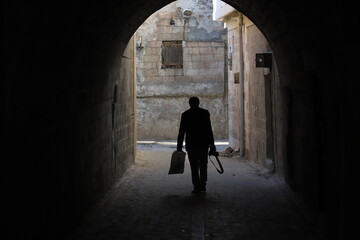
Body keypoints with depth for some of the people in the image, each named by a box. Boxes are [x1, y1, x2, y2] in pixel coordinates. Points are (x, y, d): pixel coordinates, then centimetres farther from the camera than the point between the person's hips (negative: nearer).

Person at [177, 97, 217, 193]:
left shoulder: (185, 114, 0)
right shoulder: (205, 113, 1)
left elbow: (181, 131, -1)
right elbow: (209, 130, -3)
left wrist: (179, 146, 2)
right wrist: (212, 144, 1)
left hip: (191, 144, -1)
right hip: (204, 143, 1)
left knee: (194, 167, 2)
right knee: (203, 165, 15)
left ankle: (197, 187, -2)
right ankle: (203, 185, 13)